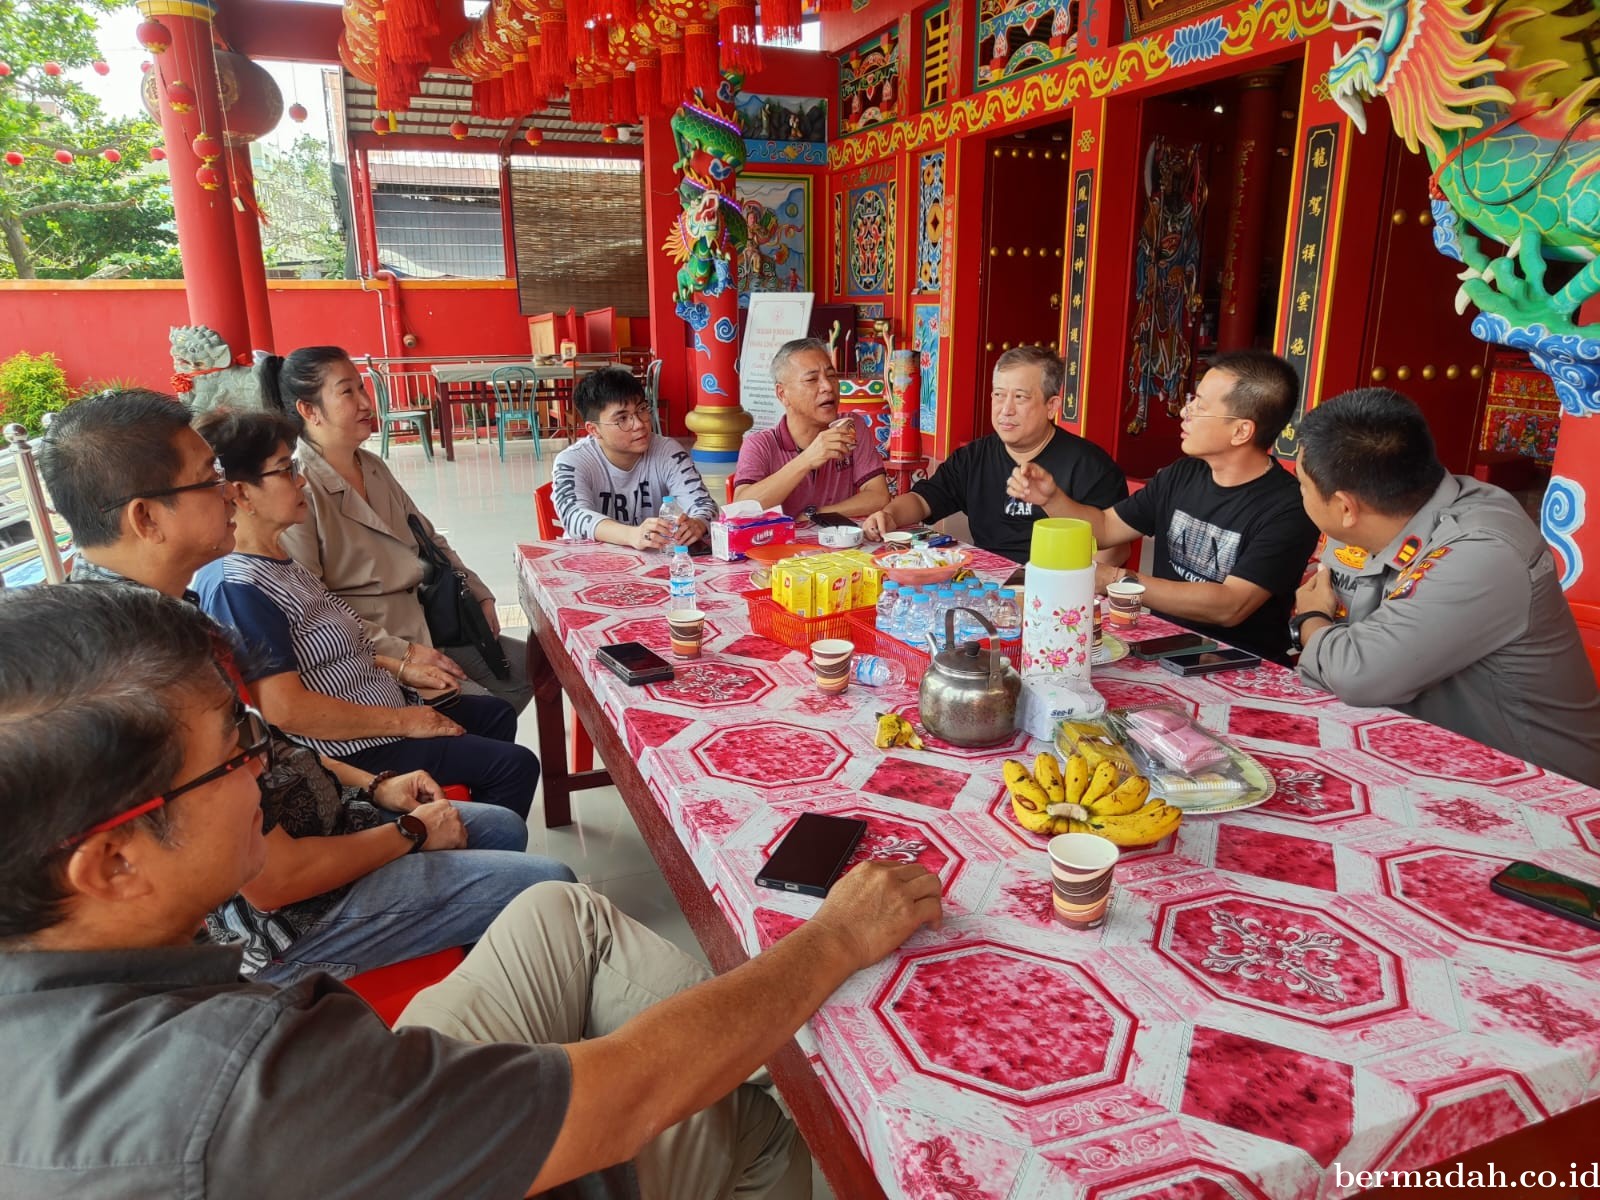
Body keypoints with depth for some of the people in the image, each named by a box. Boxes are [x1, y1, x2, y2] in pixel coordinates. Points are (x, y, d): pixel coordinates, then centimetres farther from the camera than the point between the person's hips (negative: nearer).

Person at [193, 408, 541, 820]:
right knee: (516, 766, -8)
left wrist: (399, 669, 8)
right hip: (351, 749, -11)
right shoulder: (237, 586, -25)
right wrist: (402, 722, -21)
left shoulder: (277, 559, 6)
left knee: (498, 713, 24)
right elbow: (287, 709, -28)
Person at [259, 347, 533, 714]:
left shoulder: (374, 467, 9)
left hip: (420, 631, 9)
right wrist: (402, 653, -23)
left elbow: (430, 539, 20)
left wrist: (480, 596, 10)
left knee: (528, 665, 10)